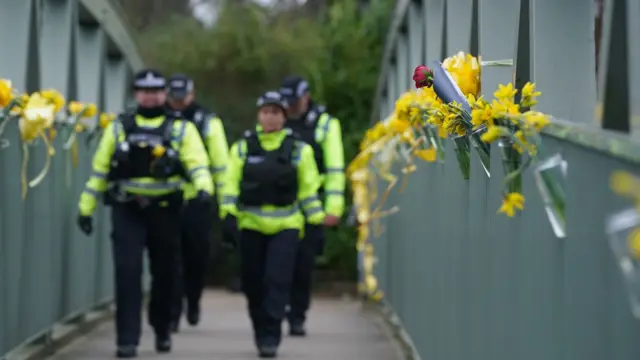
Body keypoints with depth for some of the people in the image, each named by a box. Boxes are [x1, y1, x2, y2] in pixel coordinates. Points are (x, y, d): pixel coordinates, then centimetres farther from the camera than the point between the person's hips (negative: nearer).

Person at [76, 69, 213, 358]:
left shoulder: (181, 129, 5)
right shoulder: (118, 128, 10)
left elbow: (197, 163, -7)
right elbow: (99, 169, 12)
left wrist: (203, 187, -28)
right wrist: (86, 207, 9)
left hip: (165, 210, 0)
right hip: (127, 209, 0)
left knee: (164, 273, 11)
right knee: (127, 273, -10)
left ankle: (162, 330, 32)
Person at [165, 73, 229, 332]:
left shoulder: (208, 123, 2)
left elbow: (221, 163, 4)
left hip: (197, 202, 0)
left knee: (197, 258, 8)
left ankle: (193, 301, 33)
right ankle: (172, 313, 1)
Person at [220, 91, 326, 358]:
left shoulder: (299, 150, 6)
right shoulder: (243, 147, 7)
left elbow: (308, 190, 7)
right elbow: (231, 183, 3)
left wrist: (318, 220, 2)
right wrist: (229, 212, -9)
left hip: (285, 225, -2)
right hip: (251, 225, 2)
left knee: (277, 281, -12)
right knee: (253, 283, 6)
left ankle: (270, 338, -10)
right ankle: (260, 331, 25)